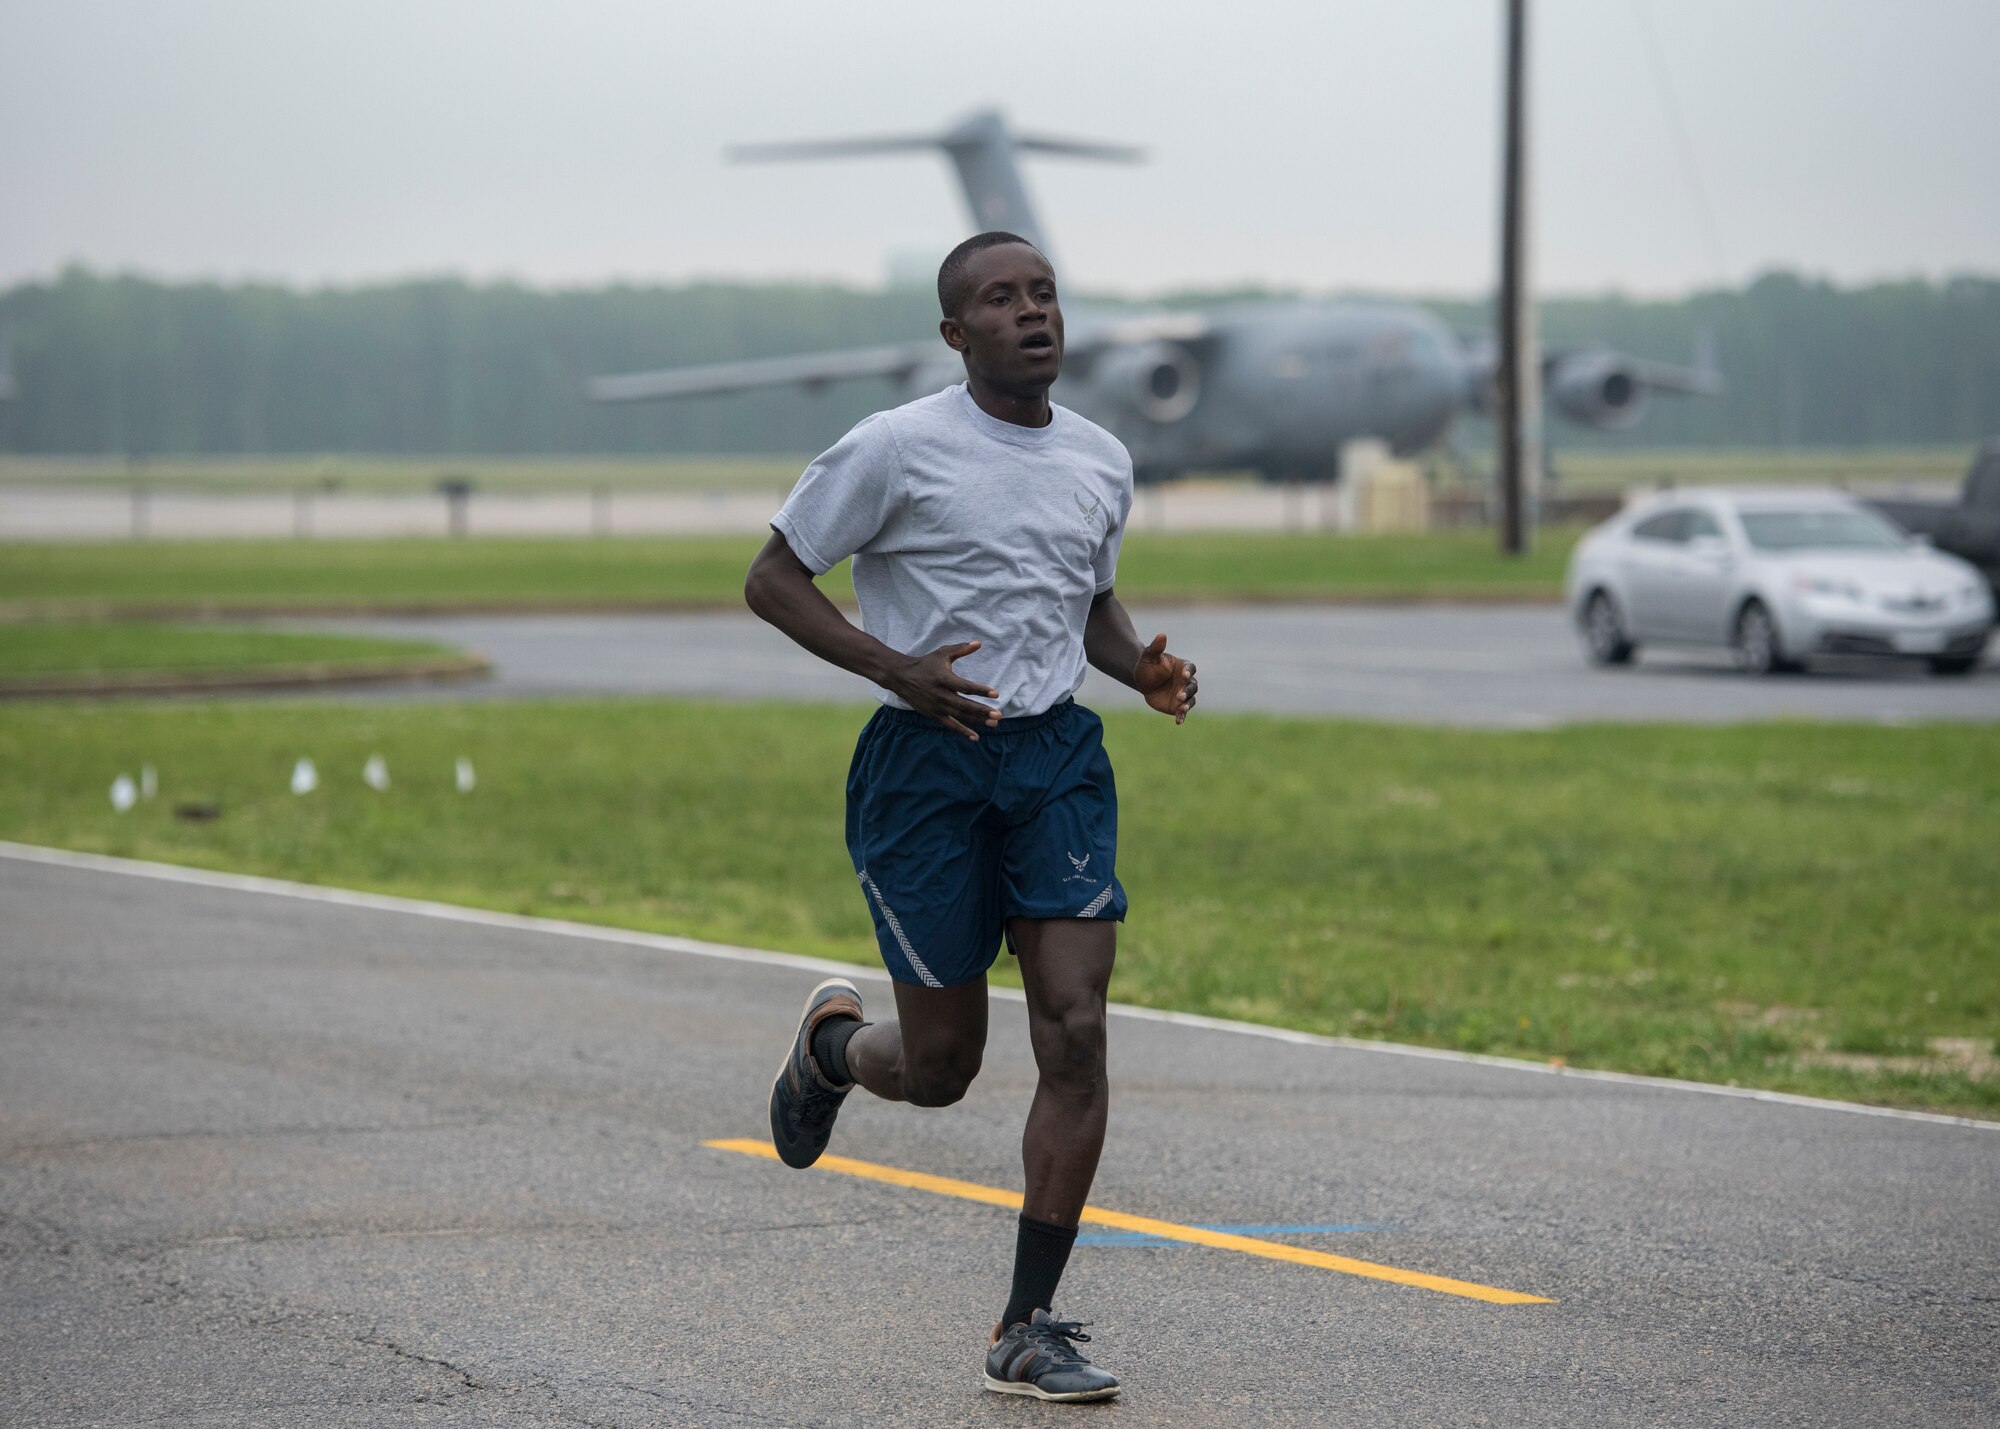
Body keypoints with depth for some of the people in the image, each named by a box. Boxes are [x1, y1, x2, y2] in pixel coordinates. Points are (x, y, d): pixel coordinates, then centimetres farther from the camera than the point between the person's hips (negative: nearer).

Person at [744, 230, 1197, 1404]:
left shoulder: (1103, 461, 10)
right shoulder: (898, 449, -8)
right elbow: (772, 579, -3)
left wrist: (1144, 669, 3)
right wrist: (894, 668, -17)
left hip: (1058, 757, 4)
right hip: (927, 764, -4)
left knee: (1076, 1031, -10)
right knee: (942, 1065, 1)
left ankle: (1030, 1329, -2)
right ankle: (833, 1043, 40)